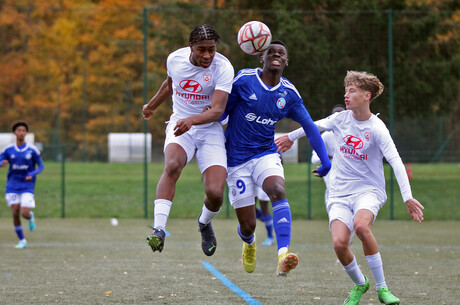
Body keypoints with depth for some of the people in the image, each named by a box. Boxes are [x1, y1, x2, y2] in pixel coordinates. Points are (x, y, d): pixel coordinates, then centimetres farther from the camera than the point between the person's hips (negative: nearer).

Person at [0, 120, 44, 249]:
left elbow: (41, 166, 3)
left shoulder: (32, 150, -3)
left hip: (27, 186, -2)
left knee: (24, 213, -13)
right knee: (15, 213, -6)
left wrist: (32, 174, -17)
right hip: (12, 187, 2)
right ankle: (22, 241, 9)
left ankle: (31, 217, 26)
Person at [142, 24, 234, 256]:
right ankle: (159, 230, -36)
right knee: (172, 165, -33)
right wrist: (152, 105, 38)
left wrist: (192, 120, -42)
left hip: (210, 131, -1)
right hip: (179, 126, 1)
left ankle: (204, 223, 22)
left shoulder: (223, 68, -15)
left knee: (215, 193, -15)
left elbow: (217, 111, -23)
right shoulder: (175, 59, -3)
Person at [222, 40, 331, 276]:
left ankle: (283, 256, -44)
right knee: (248, 225, -2)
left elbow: (309, 127, 8)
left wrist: (325, 160, 0)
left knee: (277, 191, -33)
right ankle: (249, 243, 40)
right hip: (236, 159, -2)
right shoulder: (244, 81, -10)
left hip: (266, 154, 2)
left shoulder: (289, 94, 1)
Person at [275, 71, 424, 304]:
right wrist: (290, 137, 30)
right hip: (339, 193, 4)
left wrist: (407, 198, -26)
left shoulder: (377, 129, -11)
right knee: (339, 243, -19)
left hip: (369, 190, -3)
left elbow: (396, 163, -17)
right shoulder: (340, 119, 2)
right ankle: (359, 284, 12)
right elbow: (315, 126, 20)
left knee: (361, 225, -35)